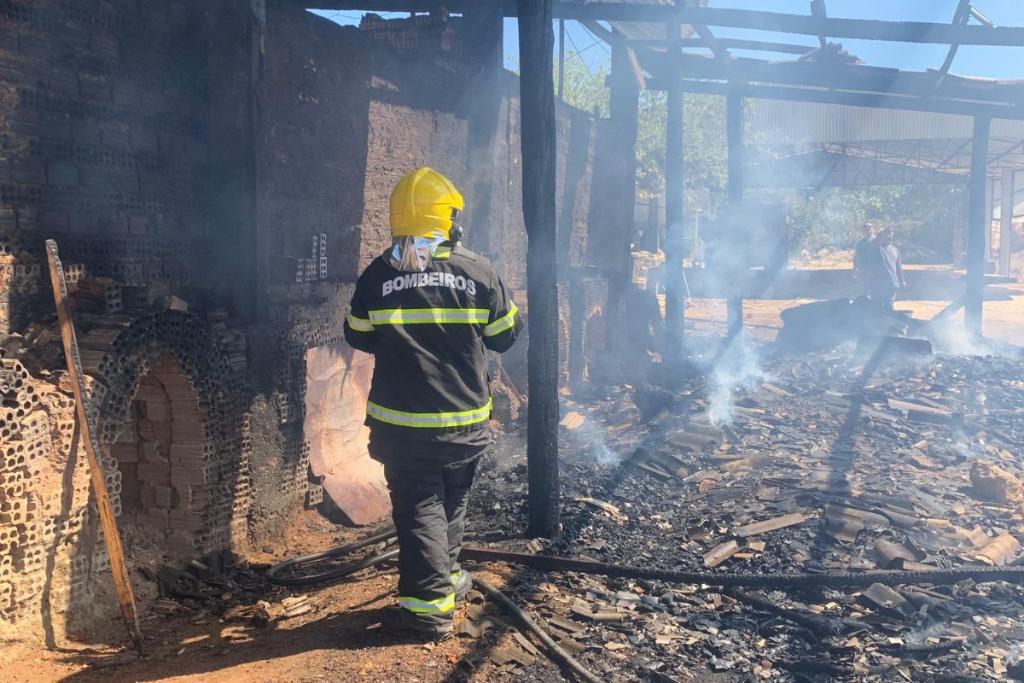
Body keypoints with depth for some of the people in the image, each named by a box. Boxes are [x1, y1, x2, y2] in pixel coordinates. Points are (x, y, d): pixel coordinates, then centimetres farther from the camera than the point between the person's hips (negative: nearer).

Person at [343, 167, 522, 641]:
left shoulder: (377, 275, -7)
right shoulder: (477, 272, -7)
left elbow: (359, 338, 6)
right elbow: (504, 336, 3)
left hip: (402, 422, -1)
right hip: (464, 419, 1)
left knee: (418, 506, 6)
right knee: (451, 500, 20)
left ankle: (429, 604, 3)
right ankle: (446, 578, 36)